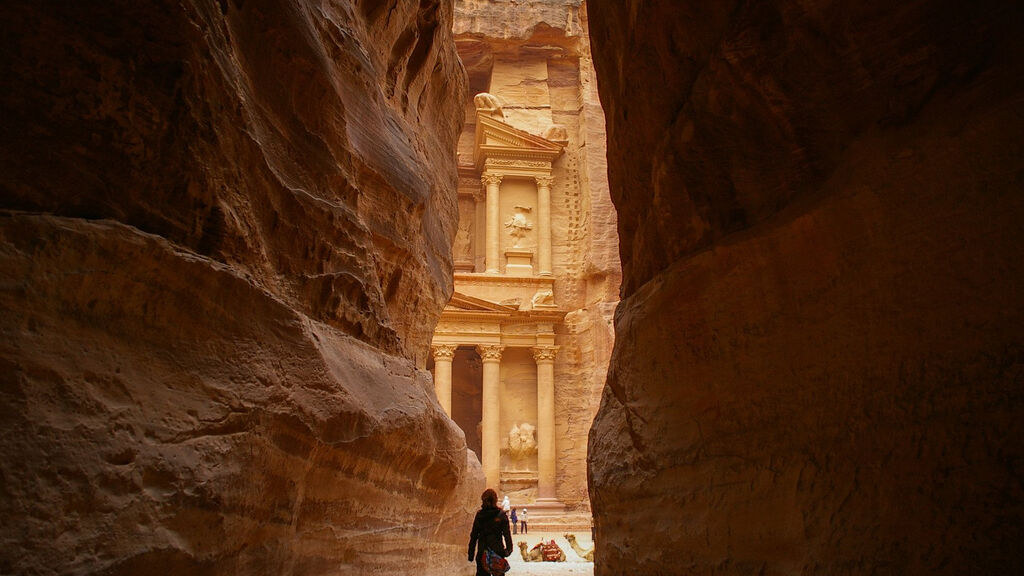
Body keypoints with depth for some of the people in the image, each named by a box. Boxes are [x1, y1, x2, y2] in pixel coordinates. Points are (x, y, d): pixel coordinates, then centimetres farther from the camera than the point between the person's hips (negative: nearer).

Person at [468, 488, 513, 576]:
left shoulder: (479, 514, -2)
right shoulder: (501, 514, -6)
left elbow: (474, 536, 1)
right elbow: (506, 533, -7)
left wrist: (471, 553, 7)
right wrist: (509, 548, 2)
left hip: (482, 552, 1)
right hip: (497, 550, -1)